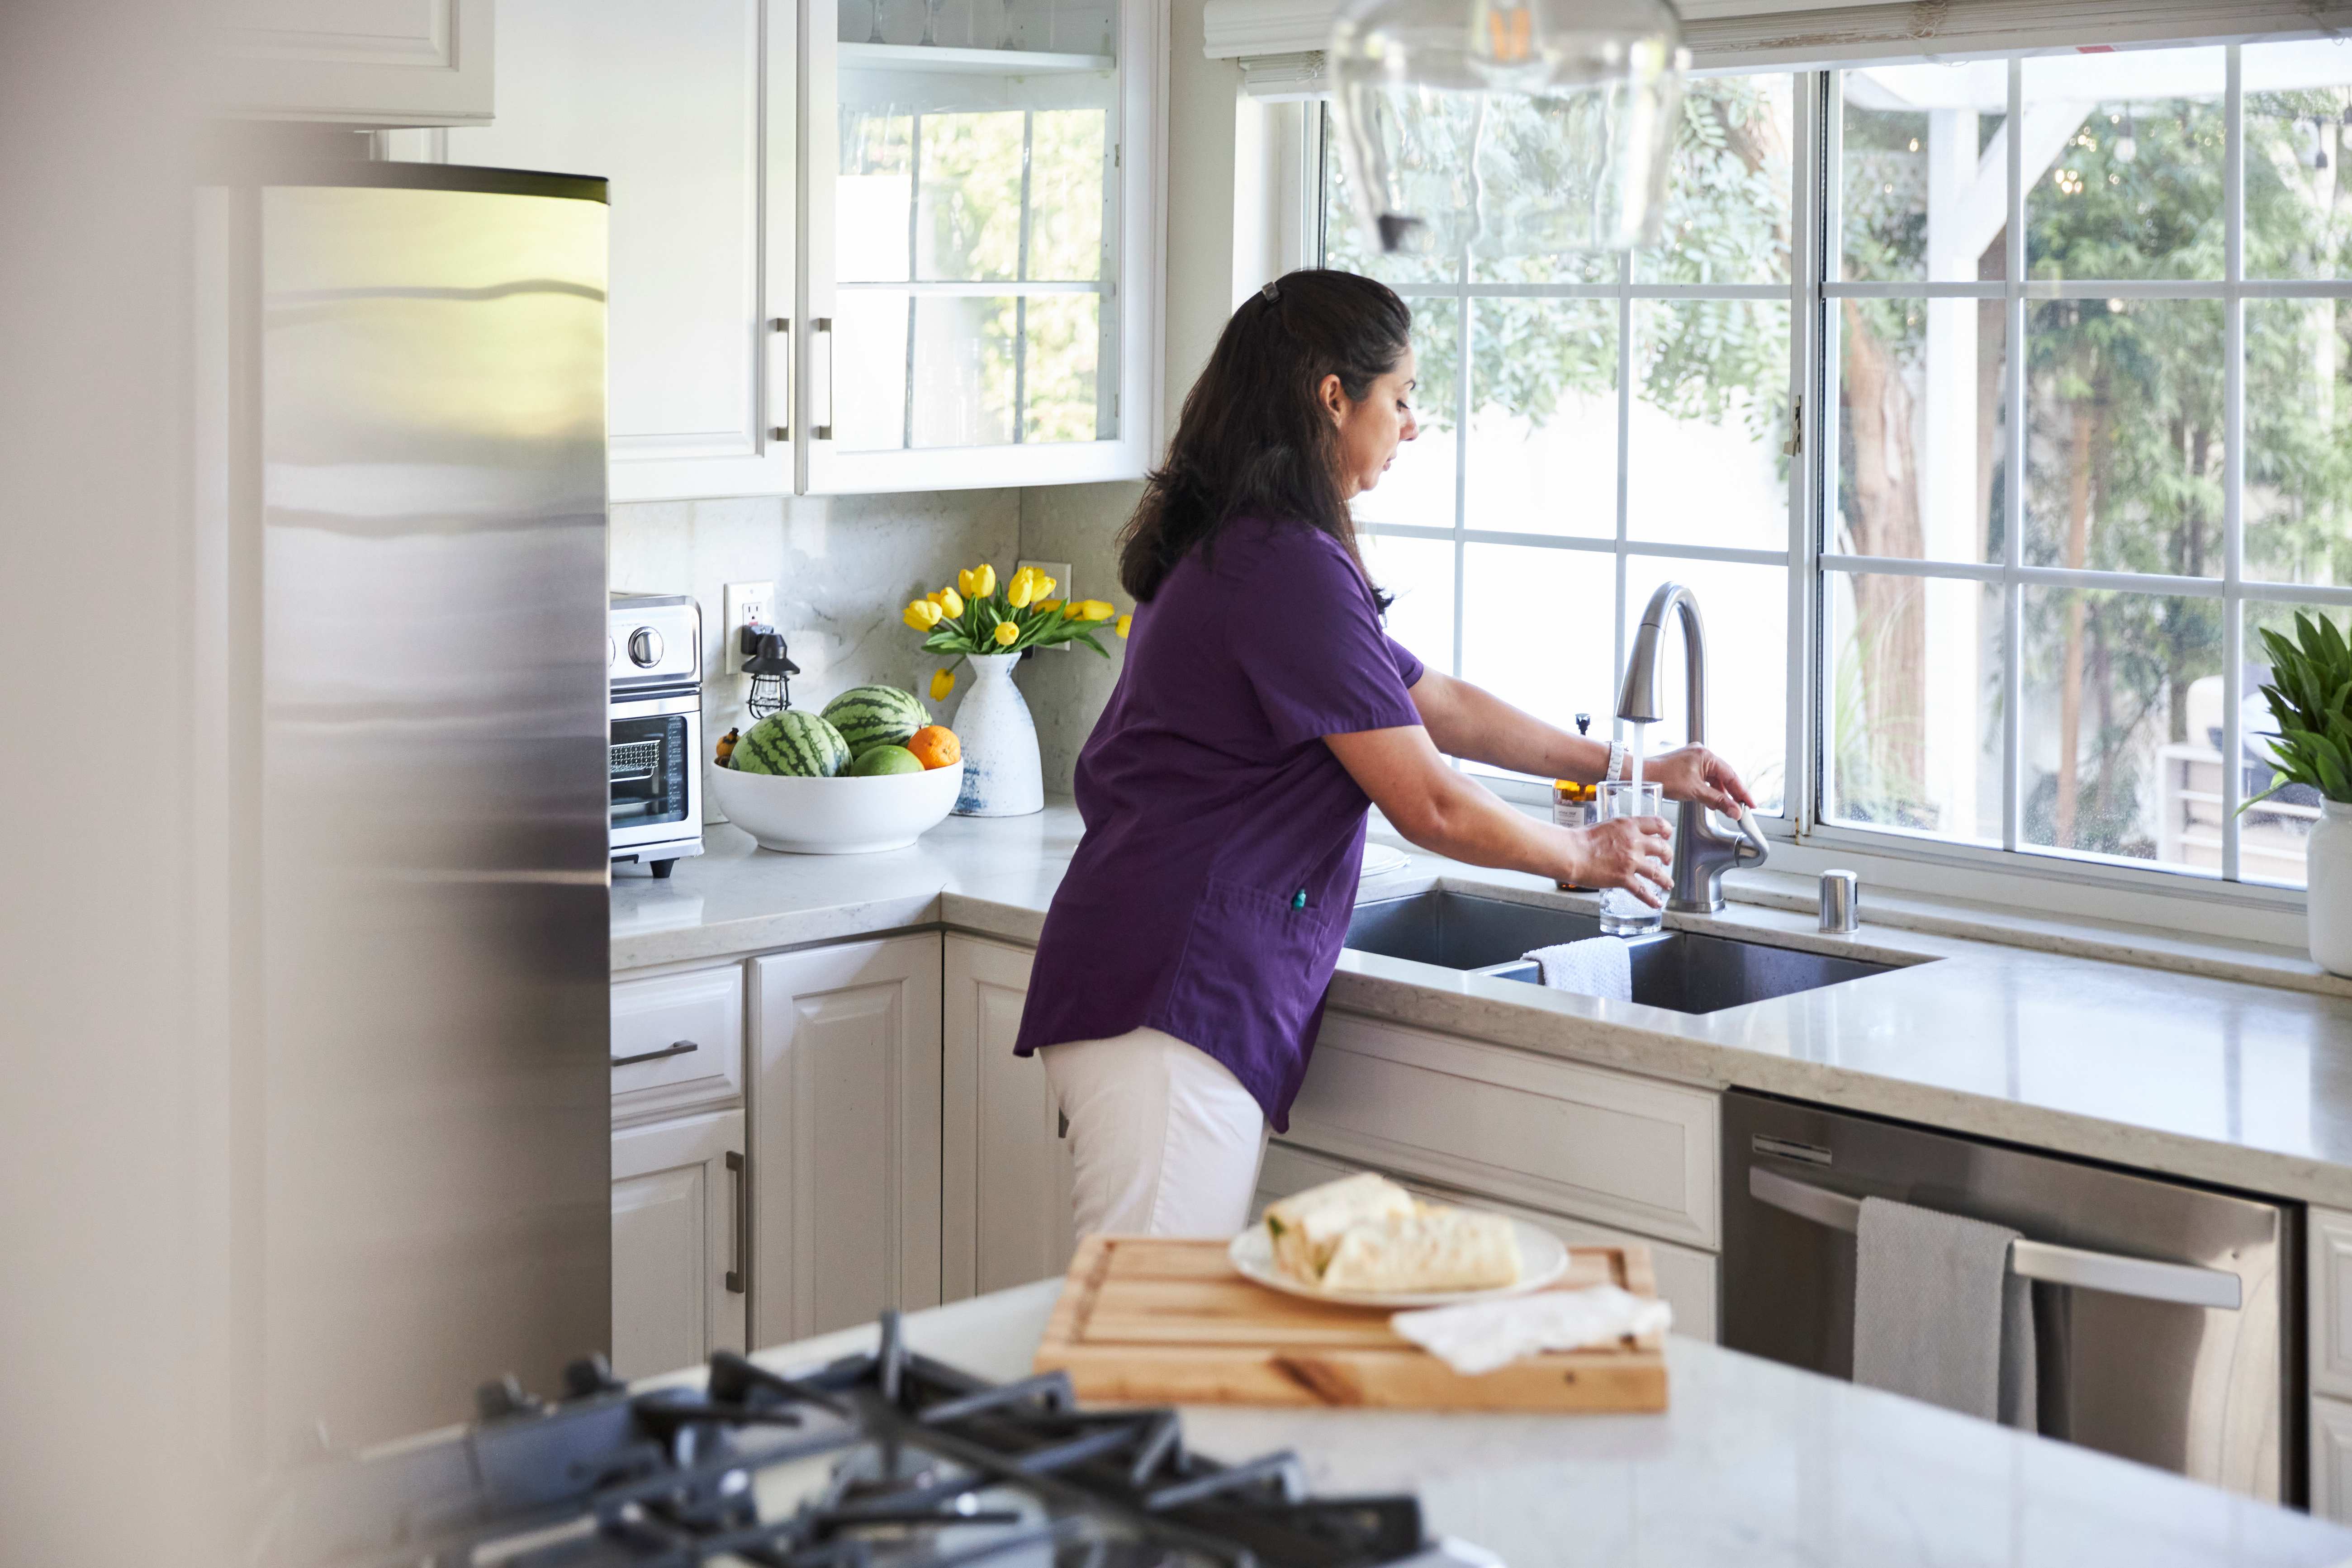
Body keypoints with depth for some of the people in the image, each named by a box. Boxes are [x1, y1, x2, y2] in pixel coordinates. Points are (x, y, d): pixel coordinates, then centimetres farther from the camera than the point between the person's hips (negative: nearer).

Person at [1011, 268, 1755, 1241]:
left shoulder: (1233, 550, 20)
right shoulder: (1290, 567, -13)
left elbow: (1436, 705, 29)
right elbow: (1431, 808, -10)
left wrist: (1628, 766, 32)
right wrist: (1586, 857, 7)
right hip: (1170, 999, -11)